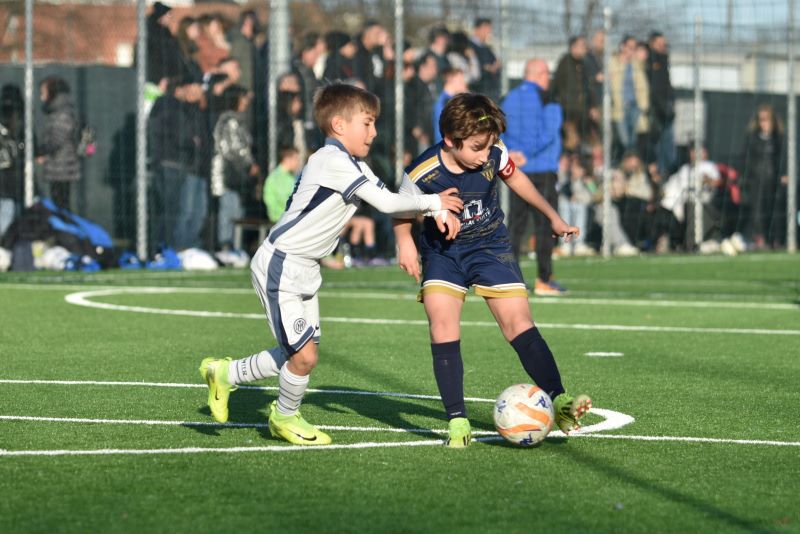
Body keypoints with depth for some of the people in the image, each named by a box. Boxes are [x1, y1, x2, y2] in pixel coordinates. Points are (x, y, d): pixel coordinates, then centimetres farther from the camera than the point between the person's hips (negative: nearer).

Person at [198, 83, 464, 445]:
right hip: (279, 266, -10)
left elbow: (389, 202, 5)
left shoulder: (354, 165, 10)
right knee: (305, 355, -9)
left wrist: (435, 210, -10)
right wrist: (432, 202, -9)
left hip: (305, 270, 10)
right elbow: (387, 203, -21)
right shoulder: (333, 161, -21)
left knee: (297, 354, 10)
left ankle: (224, 374, 29)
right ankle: (285, 417, 18)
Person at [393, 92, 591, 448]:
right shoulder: (423, 174, -24)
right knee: (442, 327, -18)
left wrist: (552, 216, 12)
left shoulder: (494, 155, -18)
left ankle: (558, 400, -9)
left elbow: (513, 177, 6)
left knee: (518, 324, -10)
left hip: (490, 246, 1)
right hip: (443, 252, -1)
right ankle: (457, 420, -13)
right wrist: (405, 242, -23)